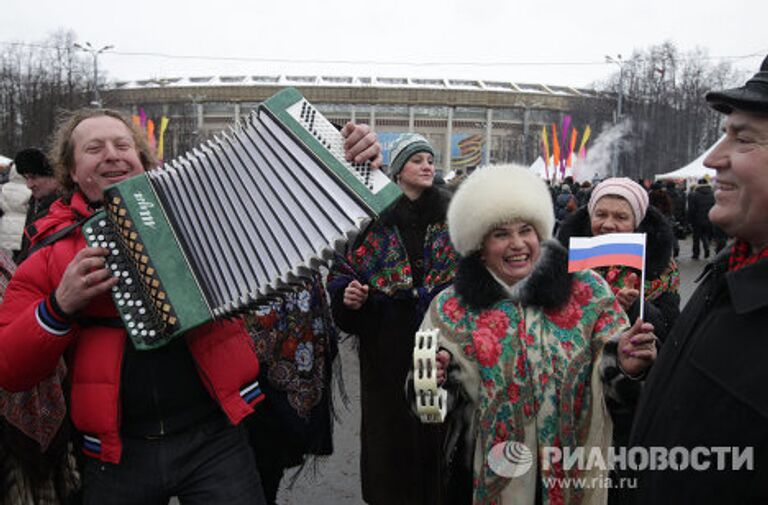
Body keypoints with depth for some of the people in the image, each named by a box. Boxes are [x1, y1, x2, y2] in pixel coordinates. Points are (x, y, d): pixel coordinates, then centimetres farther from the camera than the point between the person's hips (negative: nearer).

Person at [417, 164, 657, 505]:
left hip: (575, 476, 1)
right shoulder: (453, 309, -6)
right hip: (485, 477, 0)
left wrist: (626, 364, -25)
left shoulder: (586, 291, -6)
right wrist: (432, 381, -22)